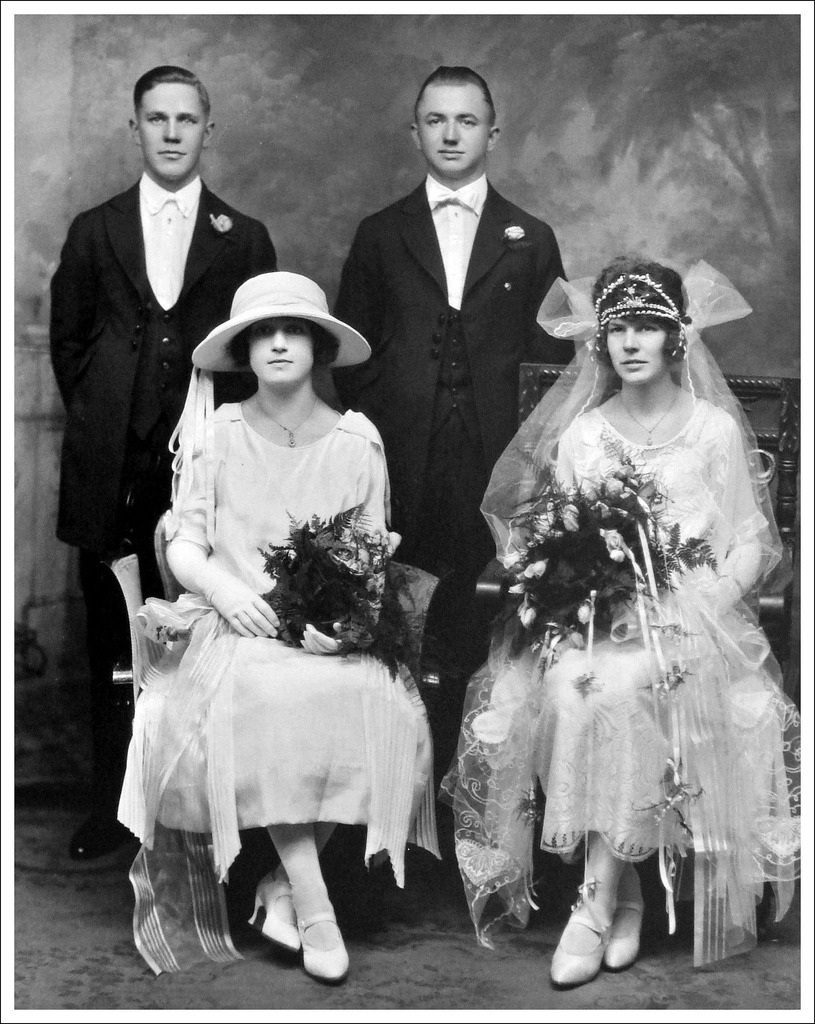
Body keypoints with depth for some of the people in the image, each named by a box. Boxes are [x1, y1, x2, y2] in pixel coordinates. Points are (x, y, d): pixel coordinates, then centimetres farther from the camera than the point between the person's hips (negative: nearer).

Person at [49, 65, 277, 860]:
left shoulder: (244, 240, 7)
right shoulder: (95, 231, 10)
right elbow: (67, 339, 15)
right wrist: (99, 415, 7)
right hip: (111, 471, 1)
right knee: (113, 645, 6)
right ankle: (112, 809, 15)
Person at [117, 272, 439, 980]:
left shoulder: (357, 437, 7)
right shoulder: (216, 434, 5)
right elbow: (183, 547, 3)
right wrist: (223, 588, -18)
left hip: (334, 630, 1)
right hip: (236, 625, -1)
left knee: (380, 703, -30)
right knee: (260, 700, -34)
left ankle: (284, 885, -14)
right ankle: (313, 907, -25)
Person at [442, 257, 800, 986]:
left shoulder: (716, 429, 6)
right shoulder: (579, 434, 14)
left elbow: (751, 545, 1)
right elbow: (554, 545, 11)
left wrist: (702, 613, -15)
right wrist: (569, 580, -10)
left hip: (692, 618, -2)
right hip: (593, 618, 2)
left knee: (626, 689, -33)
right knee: (571, 687, -30)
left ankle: (596, 901, -23)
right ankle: (624, 891, -19)